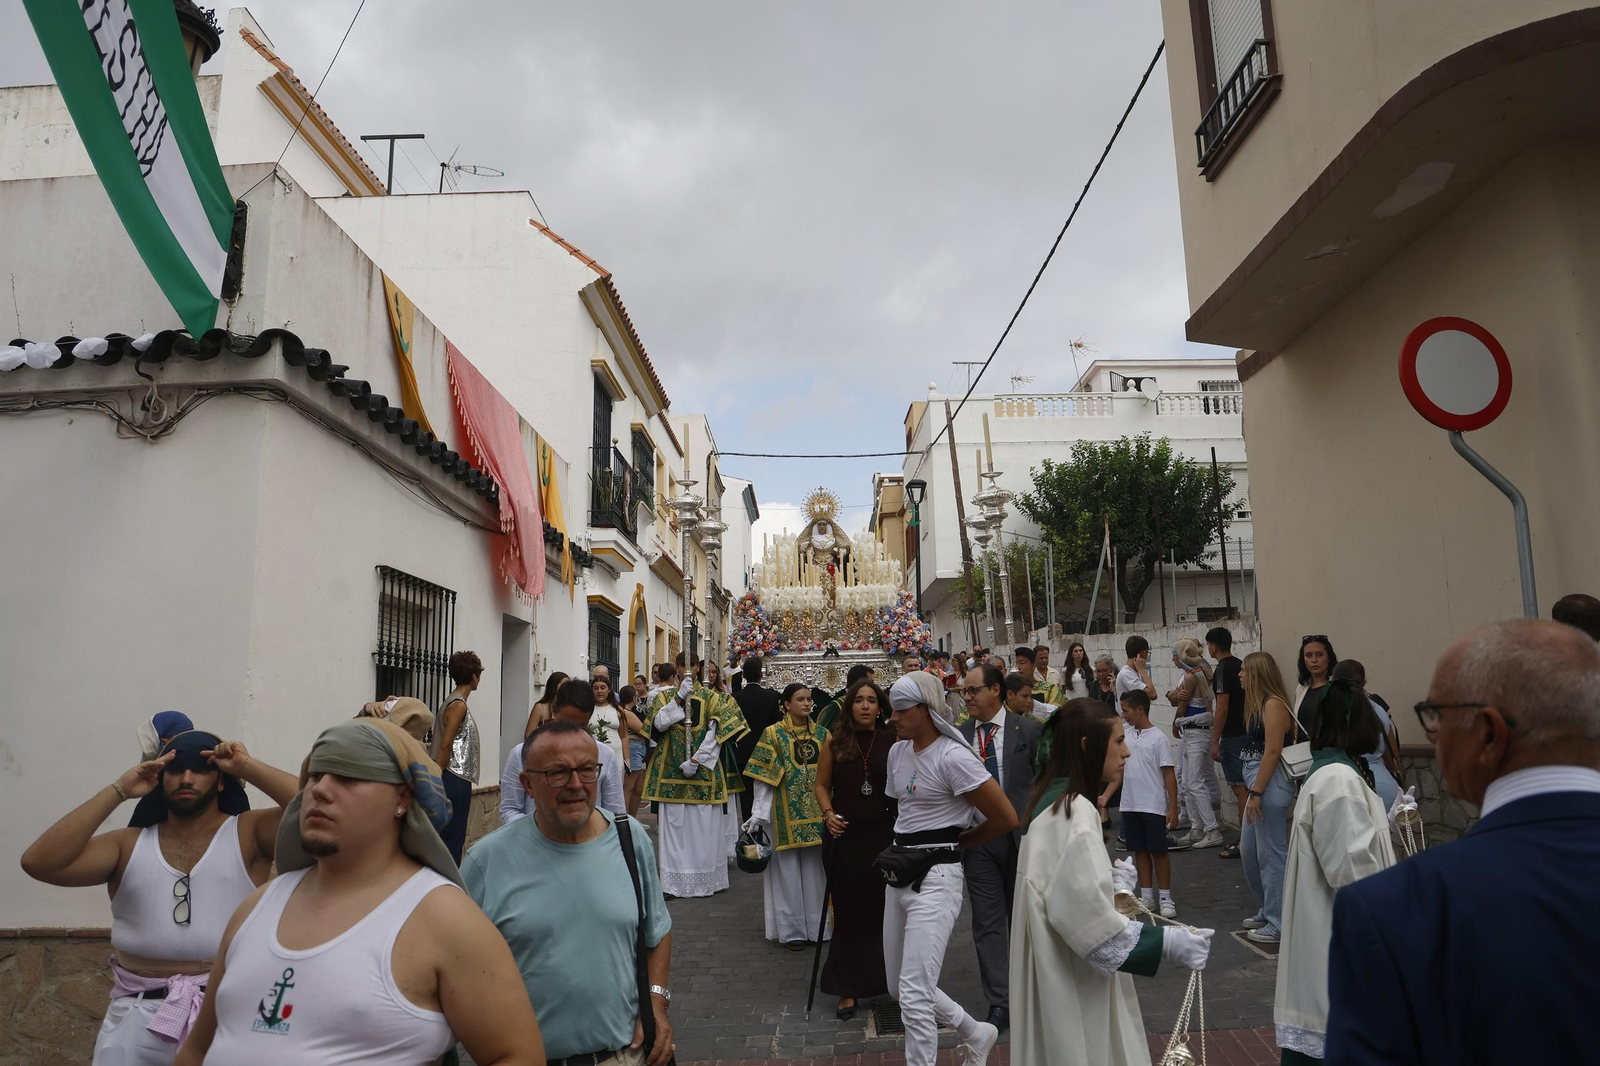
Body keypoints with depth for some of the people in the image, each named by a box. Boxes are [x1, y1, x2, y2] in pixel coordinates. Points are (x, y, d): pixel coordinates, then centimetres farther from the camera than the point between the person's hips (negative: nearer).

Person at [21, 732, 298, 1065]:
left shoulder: (247, 834, -2)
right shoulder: (129, 846, 7)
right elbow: (39, 863, -6)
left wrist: (249, 768, -13)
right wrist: (118, 791, -7)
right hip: (139, 1018, 3)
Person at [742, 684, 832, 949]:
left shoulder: (822, 734, 7)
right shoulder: (773, 734, -3)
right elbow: (763, 778, -6)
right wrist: (759, 813, -12)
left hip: (817, 814, 3)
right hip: (786, 815, -3)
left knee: (815, 869, 8)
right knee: (789, 870, 3)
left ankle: (816, 925, 22)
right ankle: (792, 929, 14)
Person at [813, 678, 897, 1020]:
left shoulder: (893, 742, -1)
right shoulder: (835, 742, 2)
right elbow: (822, 784, 8)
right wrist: (828, 814, -8)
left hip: (883, 835, -1)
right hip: (845, 837, 1)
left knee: (883, 910, 4)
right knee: (849, 912, 7)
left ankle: (885, 978, 27)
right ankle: (848, 989, 19)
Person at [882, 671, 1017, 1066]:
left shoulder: (952, 756, -16)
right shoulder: (897, 752, 7)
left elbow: (1006, 818, -14)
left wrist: (955, 842, -1)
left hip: (936, 877, -9)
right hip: (900, 873, 9)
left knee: (913, 993, -11)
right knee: (898, 986, 16)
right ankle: (976, 1033, 37)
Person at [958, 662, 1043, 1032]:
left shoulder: (1028, 729, -6)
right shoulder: (958, 736, 0)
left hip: (1021, 835, -1)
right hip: (976, 838, 1)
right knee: (987, 922, 3)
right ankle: (999, 1002, 13)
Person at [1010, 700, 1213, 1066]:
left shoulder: (1051, 799, 7)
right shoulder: (1075, 811, -22)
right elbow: (1085, 913, -28)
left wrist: (1112, 882, 10)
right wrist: (1165, 942, -22)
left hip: (1056, 966, 9)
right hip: (1072, 978, -9)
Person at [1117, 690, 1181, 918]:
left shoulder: (1159, 738, -11)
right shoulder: (1127, 735, 6)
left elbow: (1169, 775, -10)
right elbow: (1120, 769, 14)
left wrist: (1173, 808, -12)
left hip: (1154, 806, -5)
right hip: (1130, 805, 6)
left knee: (1158, 851, 3)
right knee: (1140, 850, 12)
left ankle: (1165, 897, 15)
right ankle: (1146, 896, 21)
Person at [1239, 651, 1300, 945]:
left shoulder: (1274, 704, -14)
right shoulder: (1259, 704, 15)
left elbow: (1273, 752, -19)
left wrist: (1256, 793, -20)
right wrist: (1250, 789, 14)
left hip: (1270, 785, -10)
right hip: (1258, 784, 10)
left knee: (1271, 855, -1)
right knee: (1248, 851, 18)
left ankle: (1278, 924, 9)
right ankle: (1267, 910, 33)